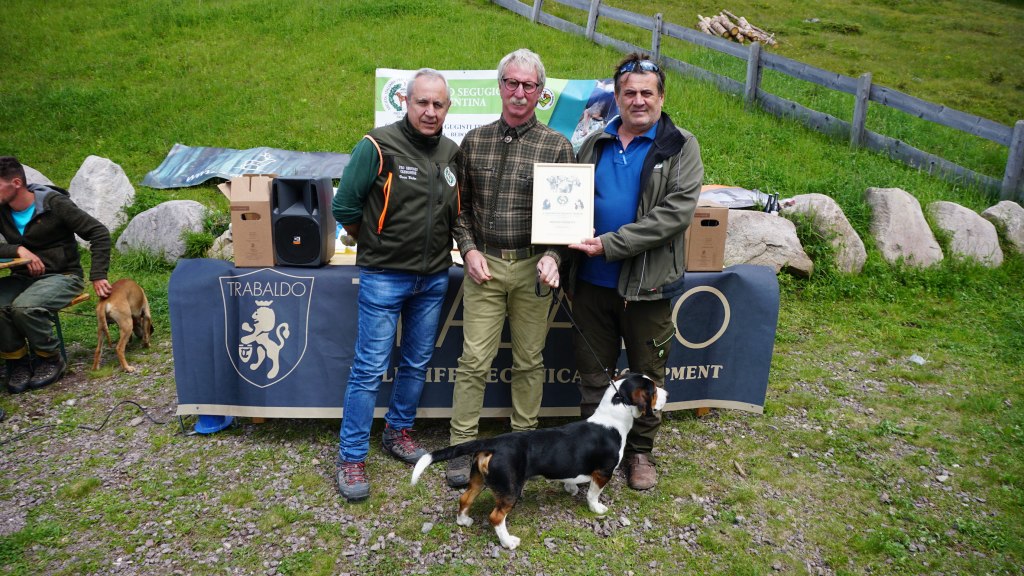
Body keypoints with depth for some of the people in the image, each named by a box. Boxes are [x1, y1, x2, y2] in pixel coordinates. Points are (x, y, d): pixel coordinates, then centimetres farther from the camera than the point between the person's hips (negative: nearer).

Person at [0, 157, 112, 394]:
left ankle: (51, 359, -8)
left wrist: (97, 276, -15)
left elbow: (99, 233, -11)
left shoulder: (54, 203, -12)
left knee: (24, 306, -33)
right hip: (23, 277, 5)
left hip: (62, 276, -5)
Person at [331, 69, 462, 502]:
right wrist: (372, 241, 2)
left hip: (434, 279, 6)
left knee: (417, 363, 16)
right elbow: (344, 206, -8)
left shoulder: (452, 153, 6)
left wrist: (450, 248, 9)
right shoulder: (378, 146, -12)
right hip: (384, 276, -6)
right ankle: (351, 458, 12)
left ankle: (399, 431, 37)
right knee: (369, 369, -1)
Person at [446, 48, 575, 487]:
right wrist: (469, 249, -2)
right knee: (474, 360, 1)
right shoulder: (474, 141, 7)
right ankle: (462, 446, 14)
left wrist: (552, 257, -13)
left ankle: (524, 439, 27)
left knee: (529, 360, 10)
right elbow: (461, 204, 11)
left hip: (533, 267, -1)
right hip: (484, 265, 1)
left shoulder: (558, 147, 0)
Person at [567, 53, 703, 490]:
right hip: (592, 283, 3)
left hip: (649, 285, -3)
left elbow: (676, 212, -15)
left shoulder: (681, 148, -3)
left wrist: (610, 245, -20)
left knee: (647, 376, 12)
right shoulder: (594, 146, 9)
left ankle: (640, 451, 32)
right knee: (593, 374, 13)